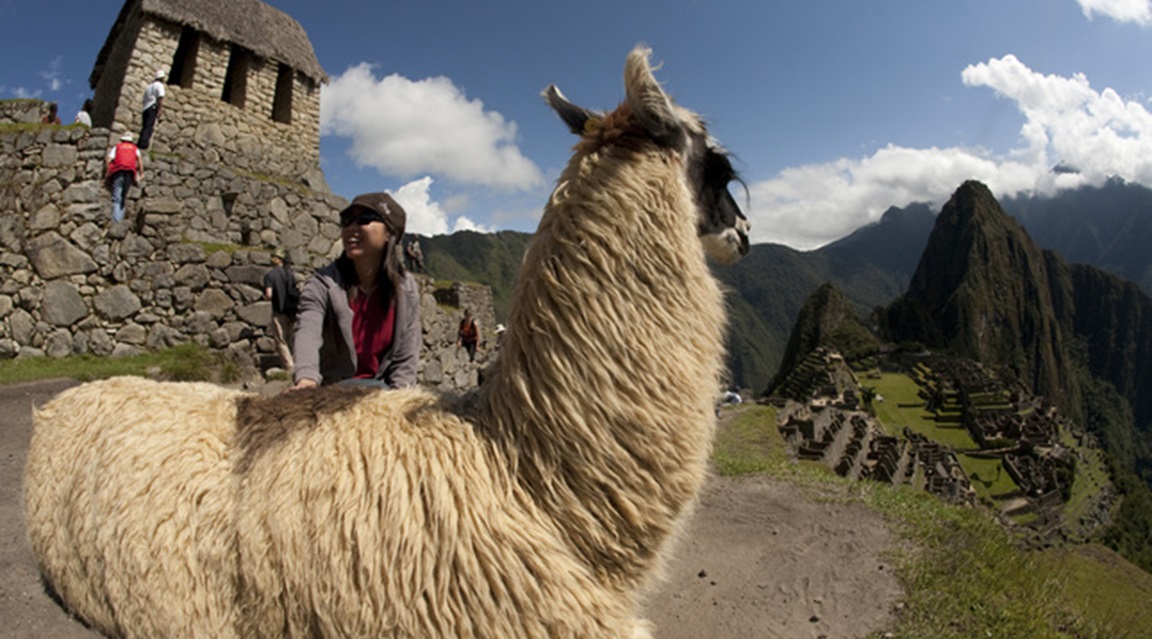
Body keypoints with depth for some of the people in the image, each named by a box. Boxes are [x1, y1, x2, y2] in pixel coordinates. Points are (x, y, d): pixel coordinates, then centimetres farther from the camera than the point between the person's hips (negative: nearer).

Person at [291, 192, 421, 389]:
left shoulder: (406, 289, -4)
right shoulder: (322, 284, -10)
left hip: (381, 389, 2)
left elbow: (406, 360, -2)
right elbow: (308, 332, -31)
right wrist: (306, 377, -50)